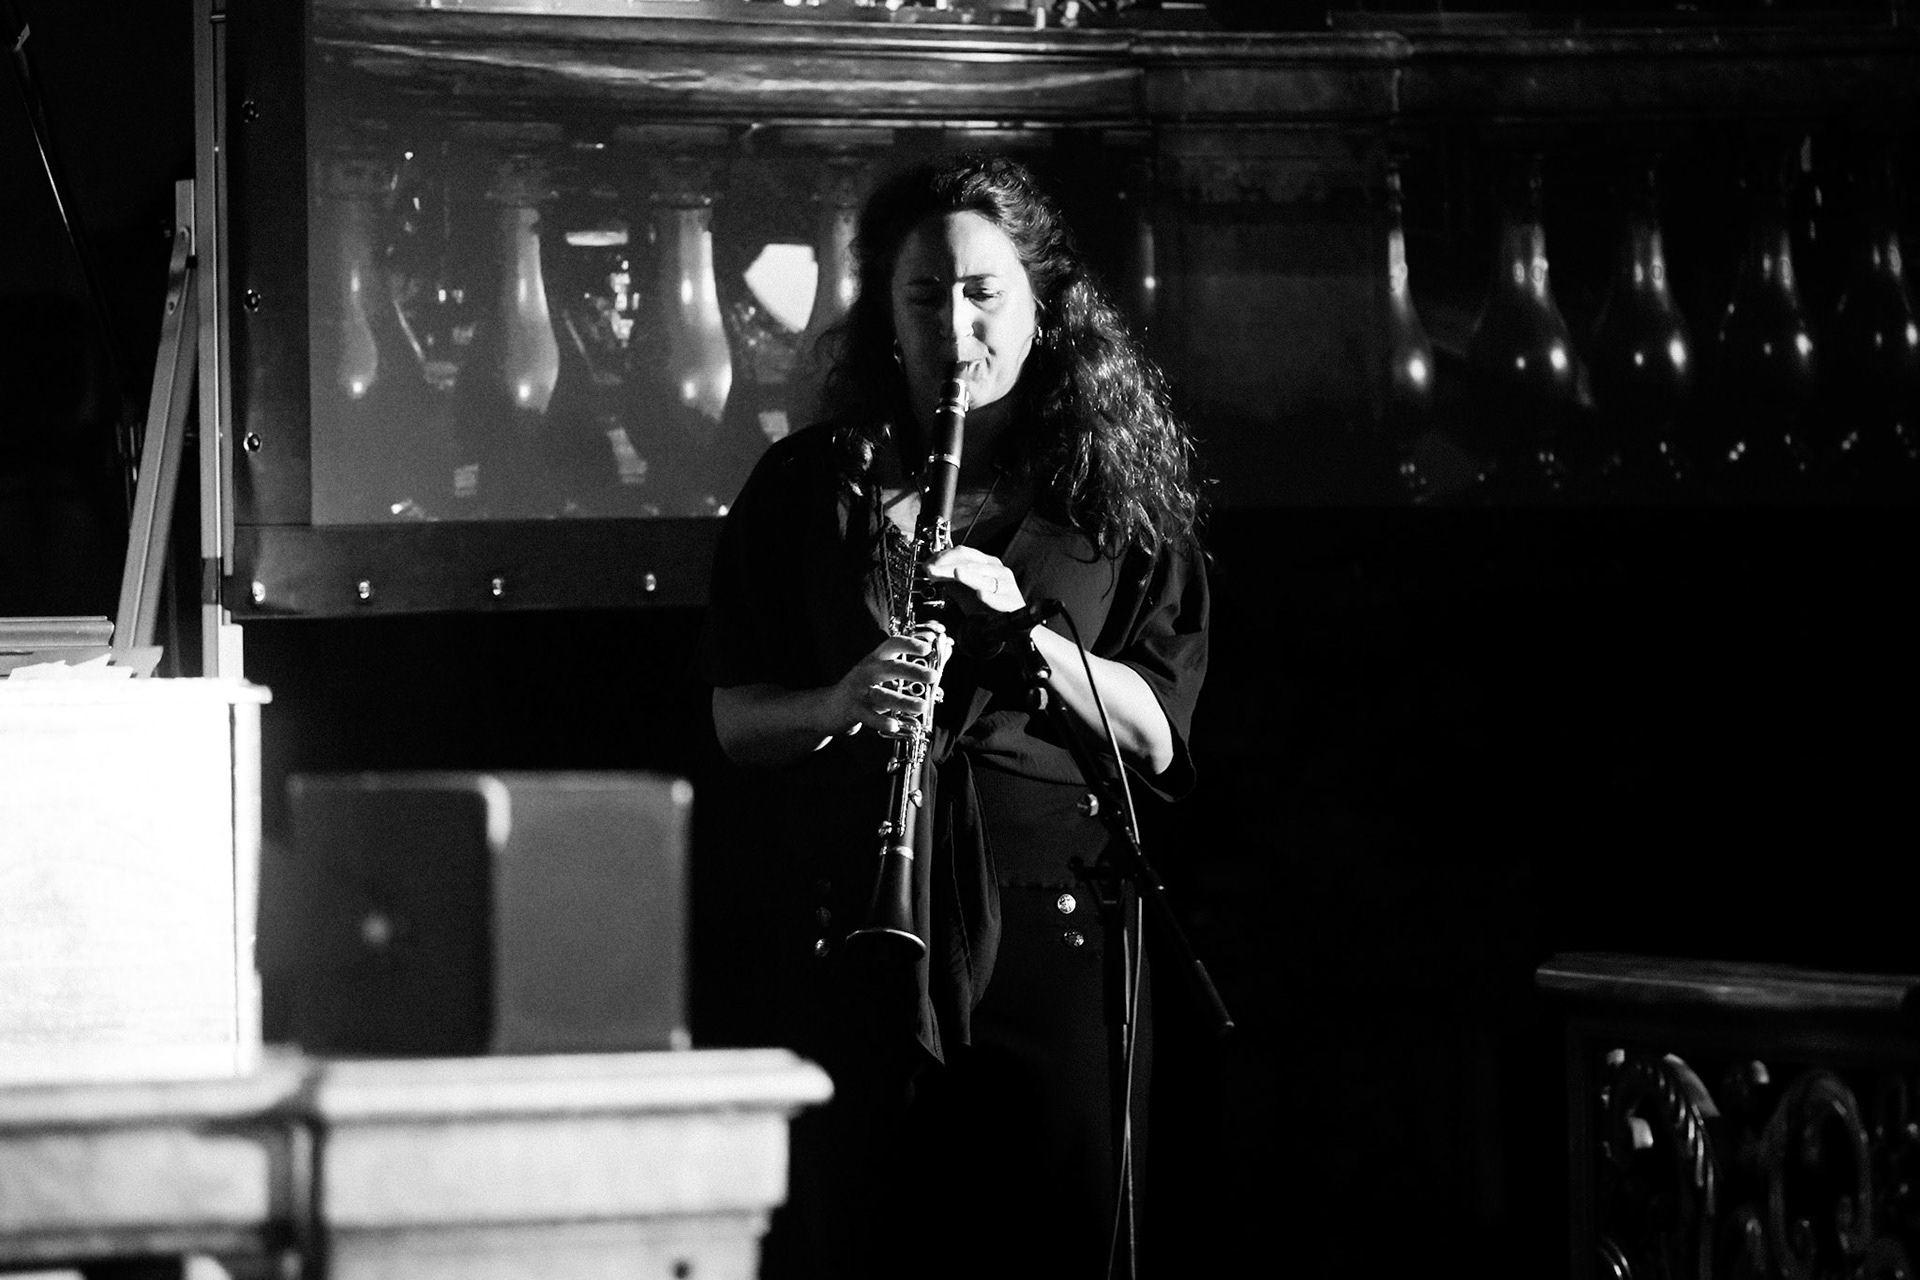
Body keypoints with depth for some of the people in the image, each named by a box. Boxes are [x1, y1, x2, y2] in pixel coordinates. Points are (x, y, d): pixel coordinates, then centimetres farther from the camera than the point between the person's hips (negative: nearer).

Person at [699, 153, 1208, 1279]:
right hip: (854, 930, 0)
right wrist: (838, 705, -14)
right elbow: (735, 720, 7)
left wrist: (1023, 624, -14)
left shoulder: (1117, 489, 7)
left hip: (1054, 931, 0)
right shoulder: (810, 487, 9)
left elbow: (1155, 735, 1)